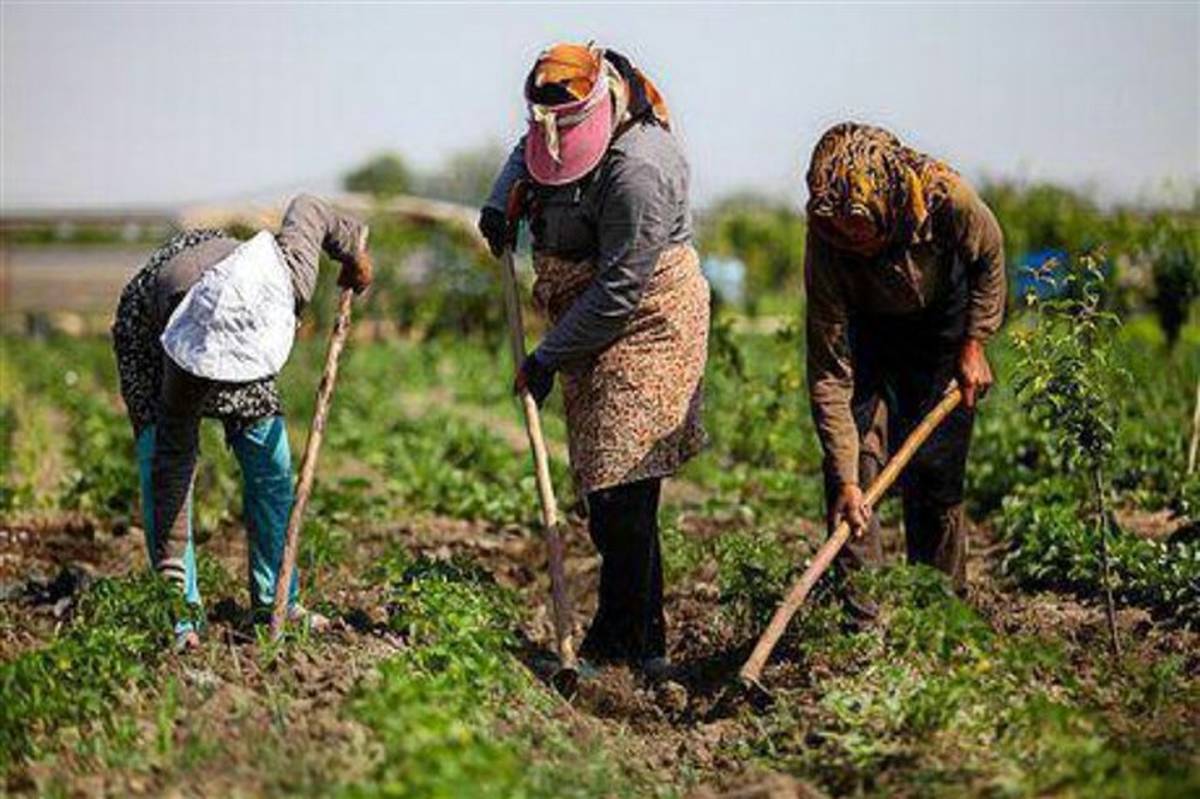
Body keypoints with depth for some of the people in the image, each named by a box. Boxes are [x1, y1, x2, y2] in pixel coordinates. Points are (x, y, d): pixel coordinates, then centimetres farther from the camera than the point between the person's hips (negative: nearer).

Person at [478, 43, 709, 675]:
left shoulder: (637, 171, -25)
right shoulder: (569, 132, 4)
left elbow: (618, 291, -23)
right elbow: (526, 150, 30)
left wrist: (548, 358, -17)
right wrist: (501, 201, 9)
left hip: (646, 331, -10)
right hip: (595, 336, 10)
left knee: (622, 492, -12)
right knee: (603, 488, 10)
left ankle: (636, 646, -6)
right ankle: (617, 637, 17)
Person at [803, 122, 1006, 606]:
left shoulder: (947, 199, -36)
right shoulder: (826, 244, -35)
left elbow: (989, 257, -9)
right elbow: (828, 373, -33)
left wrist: (974, 344, -11)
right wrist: (846, 481, -36)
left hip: (942, 324, 0)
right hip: (866, 328, 0)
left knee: (935, 473, -1)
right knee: (854, 459, -13)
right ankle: (861, 611, -4)